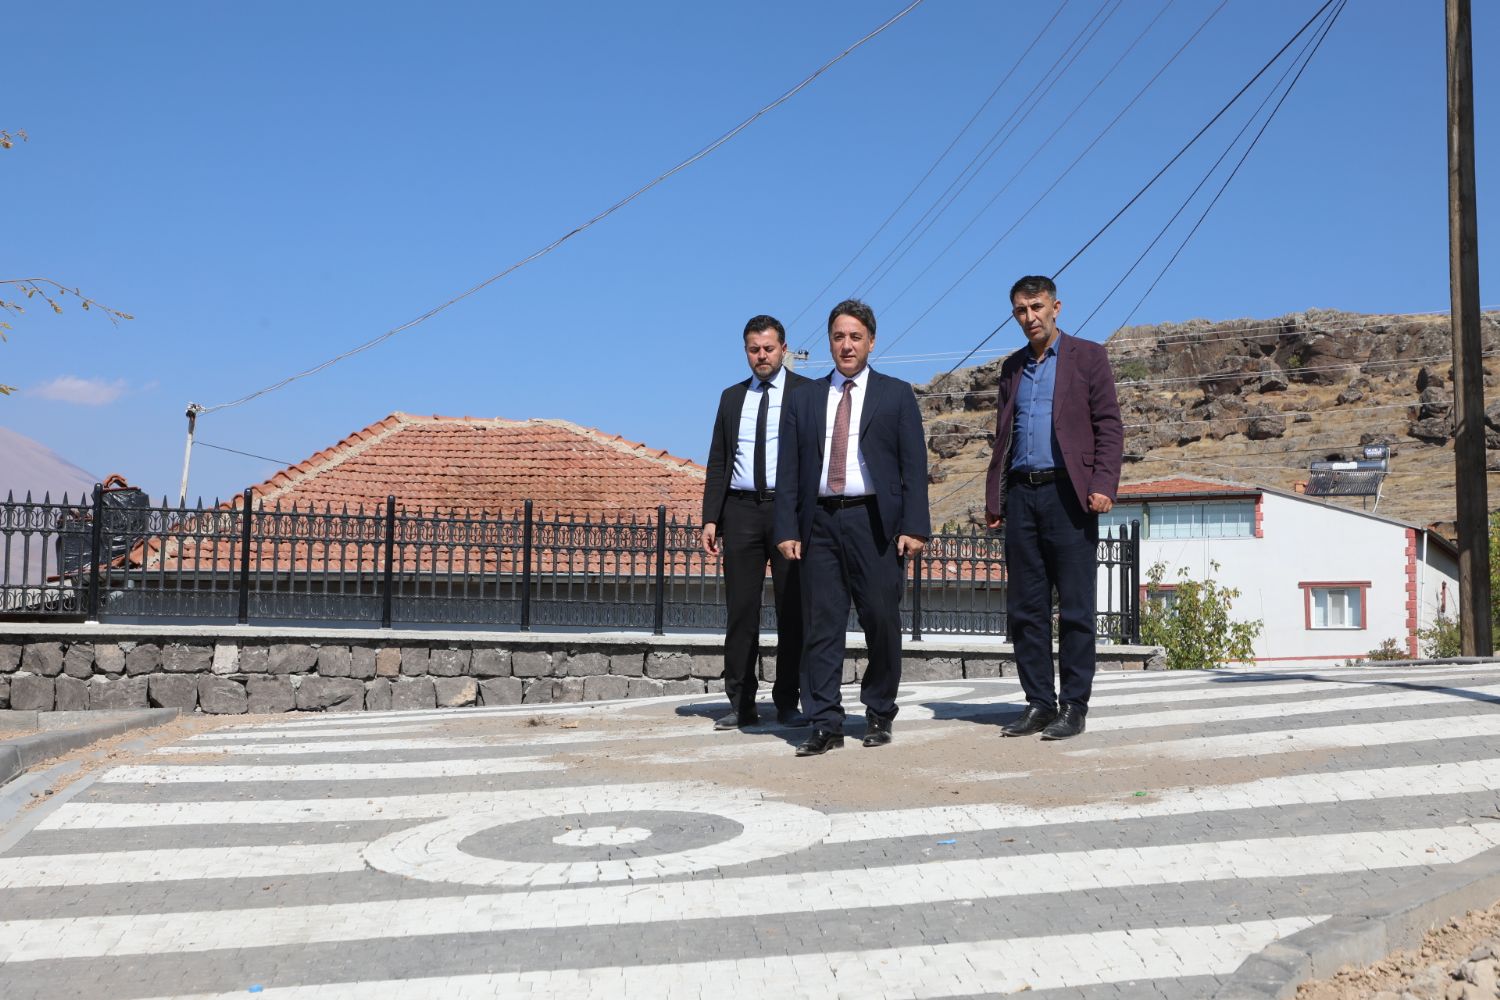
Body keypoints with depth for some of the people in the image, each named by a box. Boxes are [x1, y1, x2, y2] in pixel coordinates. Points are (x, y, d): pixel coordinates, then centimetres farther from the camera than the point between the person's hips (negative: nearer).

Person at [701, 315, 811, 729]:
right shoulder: (732, 397, 15)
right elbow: (717, 463, 14)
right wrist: (710, 518, 5)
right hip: (741, 511, 3)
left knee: (792, 609, 2)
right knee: (741, 609, 4)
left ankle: (788, 703, 10)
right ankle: (741, 704, 11)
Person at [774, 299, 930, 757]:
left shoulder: (896, 395, 8)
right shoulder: (803, 398, 14)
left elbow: (914, 466, 3)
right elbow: (788, 470, 10)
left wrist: (913, 527, -7)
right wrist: (787, 529, 0)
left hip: (875, 521, -2)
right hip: (820, 522, 2)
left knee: (881, 621, 2)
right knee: (820, 625, 0)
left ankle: (879, 716, 18)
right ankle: (825, 724, 5)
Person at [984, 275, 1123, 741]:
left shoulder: (1087, 356, 4)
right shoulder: (1012, 367, 19)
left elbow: (1109, 426, -1)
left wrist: (1102, 485, -14)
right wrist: (993, 497, 12)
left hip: (1067, 493, -5)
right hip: (1021, 496, 5)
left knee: (1075, 608, -2)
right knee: (1025, 608, 5)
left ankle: (1074, 706, 4)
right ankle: (1038, 702, 12)